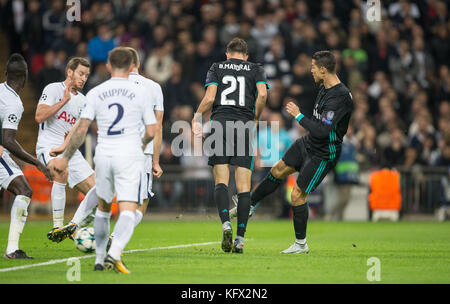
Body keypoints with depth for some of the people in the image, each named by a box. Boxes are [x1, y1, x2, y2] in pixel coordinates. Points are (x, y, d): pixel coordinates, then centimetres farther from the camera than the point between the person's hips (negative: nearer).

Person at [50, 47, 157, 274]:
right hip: (130, 156, -3)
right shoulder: (140, 92, 0)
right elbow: (151, 132, 2)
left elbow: (81, 130, -1)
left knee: (103, 207, 20)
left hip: (103, 155, 3)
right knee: (128, 210, -8)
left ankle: (100, 259, 23)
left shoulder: (95, 93, 3)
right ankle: (114, 253, -29)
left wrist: (65, 158, 8)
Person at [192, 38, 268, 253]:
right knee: (243, 187, 1)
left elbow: (209, 98, 0)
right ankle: (240, 238, -5)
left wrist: (196, 118, 14)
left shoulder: (216, 68, 13)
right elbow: (262, 94, -4)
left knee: (221, 181, 2)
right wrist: (254, 119, 10)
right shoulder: (256, 69, 14)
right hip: (244, 126, 0)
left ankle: (226, 223, -23)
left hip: (220, 124, 0)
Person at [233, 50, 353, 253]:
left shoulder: (339, 97, -31)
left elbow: (322, 130, -35)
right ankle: (249, 206, 37)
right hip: (308, 144, 9)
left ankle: (301, 244, 10)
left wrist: (298, 115, -26)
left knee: (297, 195, -5)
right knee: (278, 171, 18)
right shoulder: (324, 87, -1)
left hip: (323, 154, -9)